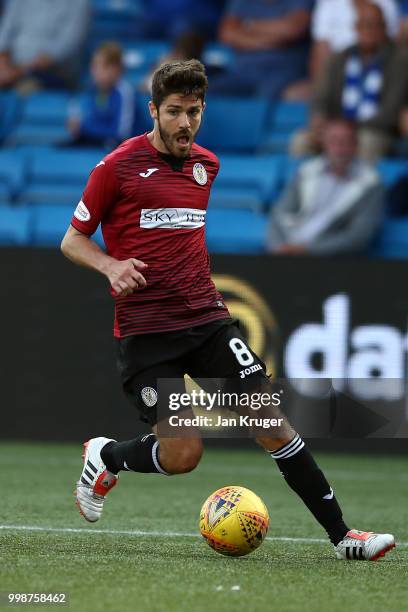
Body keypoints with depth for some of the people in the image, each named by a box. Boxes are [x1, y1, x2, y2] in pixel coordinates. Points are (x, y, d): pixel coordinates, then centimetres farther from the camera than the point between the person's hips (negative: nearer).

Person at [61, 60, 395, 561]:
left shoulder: (206, 164, 12)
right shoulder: (118, 166, -6)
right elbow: (72, 240, -1)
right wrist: (111, 265, -19)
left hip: (206, 318, 5)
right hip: (144, 329, -5)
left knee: (271, 419, -8)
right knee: (182, 455, -12)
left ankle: (340, 534, -5)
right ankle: (104, 457, 20)